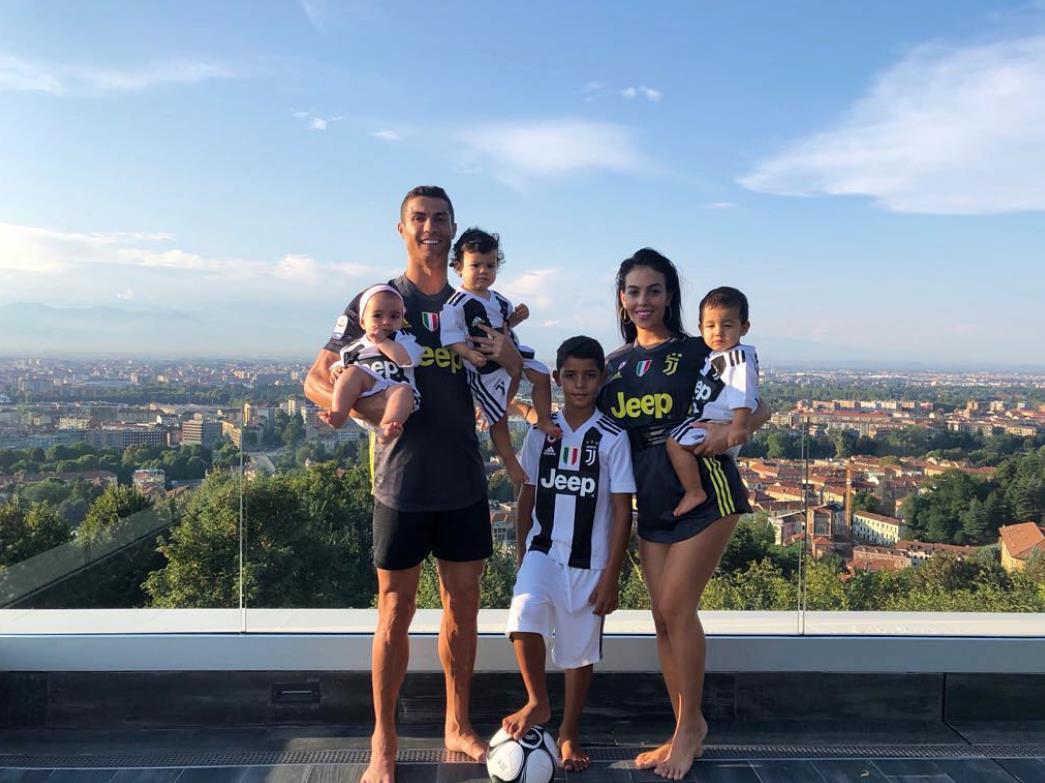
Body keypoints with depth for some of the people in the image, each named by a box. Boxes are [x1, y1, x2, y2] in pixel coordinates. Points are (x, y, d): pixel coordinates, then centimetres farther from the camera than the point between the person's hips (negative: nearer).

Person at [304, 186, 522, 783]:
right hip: (402, 482, -3)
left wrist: (511, 358, -12)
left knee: (463, 604, 12)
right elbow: (317, 380, -2)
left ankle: (458, 727, 30)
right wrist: (361, 406, -24)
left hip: (465, 483, 3)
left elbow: (524, 383, 12)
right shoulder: (375, 302, -1)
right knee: (396, 610, 5)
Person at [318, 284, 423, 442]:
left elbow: (408, 358, -6)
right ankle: (337, 415, -33)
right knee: (354, 371, -21)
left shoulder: (403, 340, 14)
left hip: (390, 401, -2)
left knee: (404, 391, -32)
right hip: (361, 405, 2)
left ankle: (386, 428, -53)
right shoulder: (355, 347, 23)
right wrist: (337, 370, 0)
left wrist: (382, 342, -1)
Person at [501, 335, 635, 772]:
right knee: (523, 616, -24)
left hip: (589, 560, -1)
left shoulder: (612, 437, -7)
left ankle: (569, 733, 31)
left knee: (580, 649, 8)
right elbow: (527, 495, 9)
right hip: (543, 550, 1)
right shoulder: (541, 432, 1)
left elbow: (622, 510, -6)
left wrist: (611, 575, -8)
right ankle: (537, 703, 1)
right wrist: (521, 554, 8)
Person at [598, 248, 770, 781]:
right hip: (652, 500, 5)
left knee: (677, 607, -7)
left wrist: (730, 429, -21)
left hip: (703, 490, -5)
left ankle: (690, 724, 14)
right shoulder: (613, 364, 11)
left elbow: (759, 408, -1)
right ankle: (684, 732, 22)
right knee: (664, 616, 7)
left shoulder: (696, 351, -3)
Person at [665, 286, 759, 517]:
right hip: (708, 422, 11)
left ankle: (694, 492, -19)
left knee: (675, 442, -24)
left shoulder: (739, 357, -16)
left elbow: (743, 396, -26)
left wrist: (739, 426, -32)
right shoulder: (715, 356, 15)